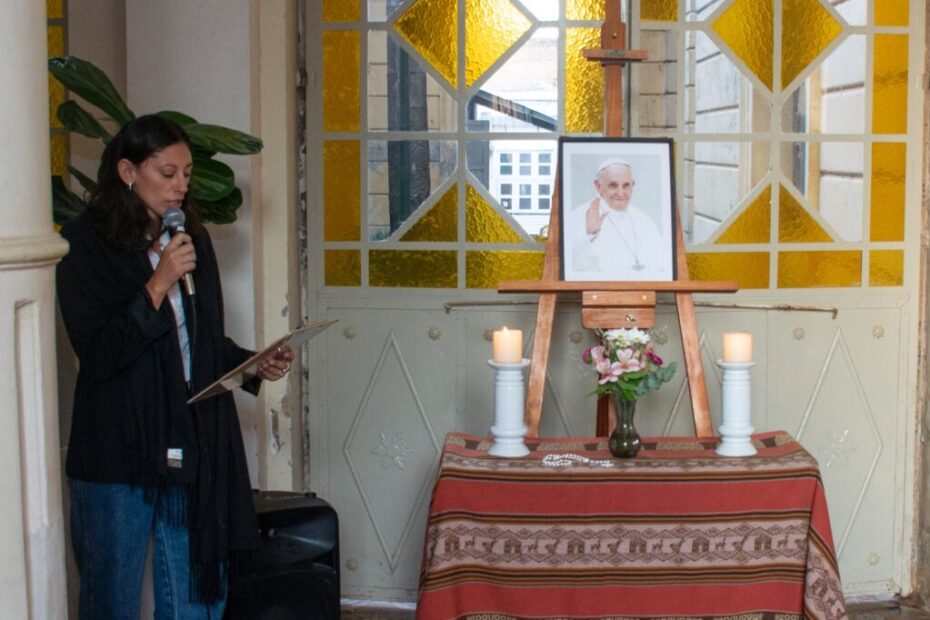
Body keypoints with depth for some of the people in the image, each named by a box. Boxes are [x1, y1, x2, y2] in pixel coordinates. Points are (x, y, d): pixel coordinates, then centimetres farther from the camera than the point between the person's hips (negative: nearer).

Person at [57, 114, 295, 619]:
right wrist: (158, 285, -19)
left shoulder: (192, 239, 9)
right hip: (119, 452, -5)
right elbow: (97, 355, -16)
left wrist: (255, 366, -1)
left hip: (194, 445, 5)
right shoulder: (86, 244, -8)